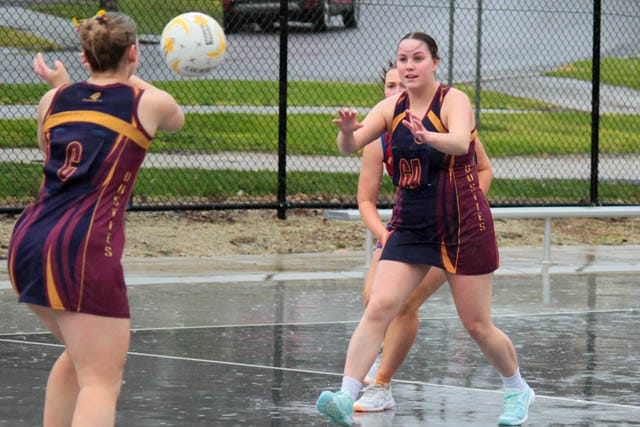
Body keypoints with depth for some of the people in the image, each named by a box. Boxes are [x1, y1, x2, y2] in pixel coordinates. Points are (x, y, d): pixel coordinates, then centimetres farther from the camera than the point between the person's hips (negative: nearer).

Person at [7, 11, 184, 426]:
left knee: (80, 354, 28)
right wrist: (134, 80, 43)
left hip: (28, 242, 6)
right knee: (102, 381, -7)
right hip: (83, 248, -6)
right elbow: (176, 119, 30)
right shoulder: (148, 103, 5)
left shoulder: (53, 101, 15)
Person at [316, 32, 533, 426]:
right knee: (378, 309, -15)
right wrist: (347, 131, -33)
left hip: (463, 228, -4)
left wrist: (429, 137, -54)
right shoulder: (393, 108, 3)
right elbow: (349, 147, -9)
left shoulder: (453, 101, -12)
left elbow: (461, 143, -33)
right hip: (410, 227, 4)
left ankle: (518, 390, 30)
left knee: (477, 325, 5)